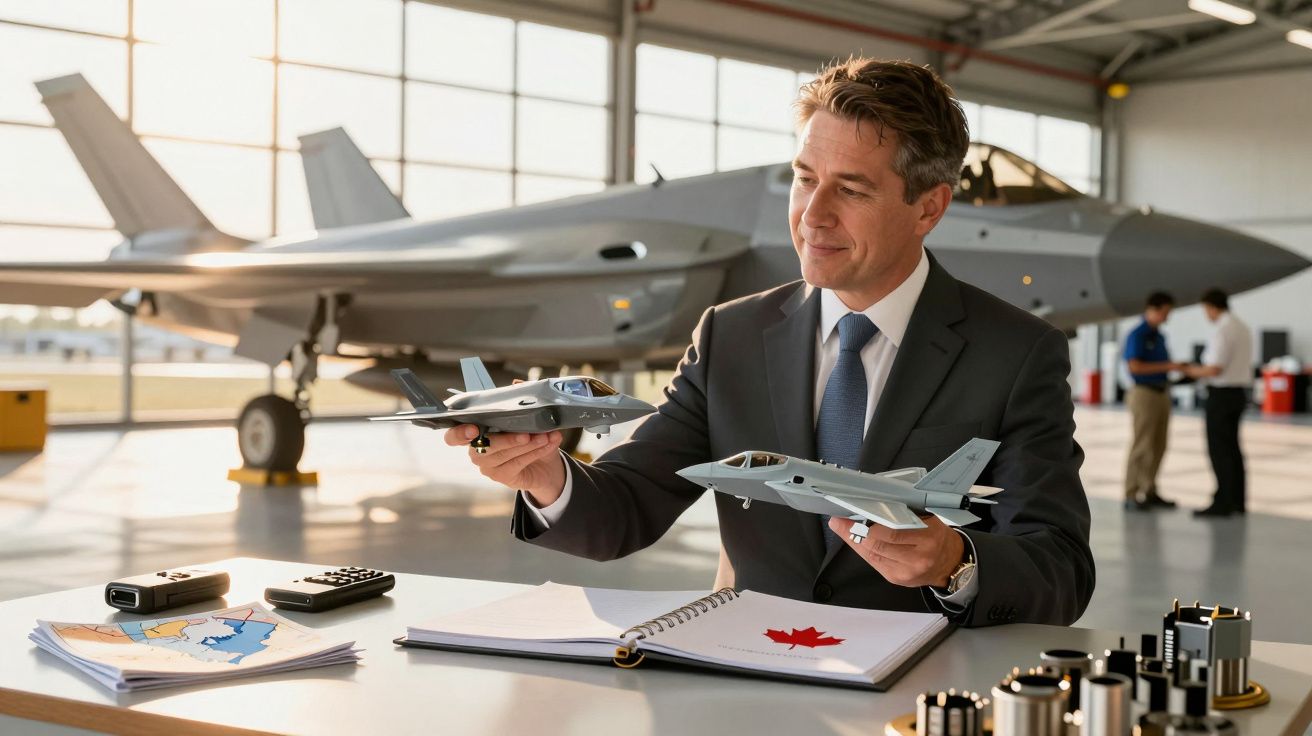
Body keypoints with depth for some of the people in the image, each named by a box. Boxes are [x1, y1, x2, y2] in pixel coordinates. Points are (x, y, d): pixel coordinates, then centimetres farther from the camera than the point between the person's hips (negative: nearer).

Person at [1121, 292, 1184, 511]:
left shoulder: (1159, 336, 15)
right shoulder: (1137, 335, -10)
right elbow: (1135, 366, -21)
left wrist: (1175, 366, 3)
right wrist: (1167, 366, -22)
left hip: (1162, 393, 8)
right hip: (1144, 393, -8)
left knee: (1158, 446, 8)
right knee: (1142, 446, -7)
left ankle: (1149, 492, 14)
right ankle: (1131, 495, -3)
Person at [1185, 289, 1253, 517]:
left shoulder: (1221, 331, -18)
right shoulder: (1243, 328, 12)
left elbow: (1215, 369, -24)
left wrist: (1193, 371, -5)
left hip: (1221, 395, -9)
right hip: (1239, 393, 9)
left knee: (1219, 449, -6)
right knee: (1232, 447, 14)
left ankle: (1222, 503, -5)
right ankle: (1237, 500, 18)